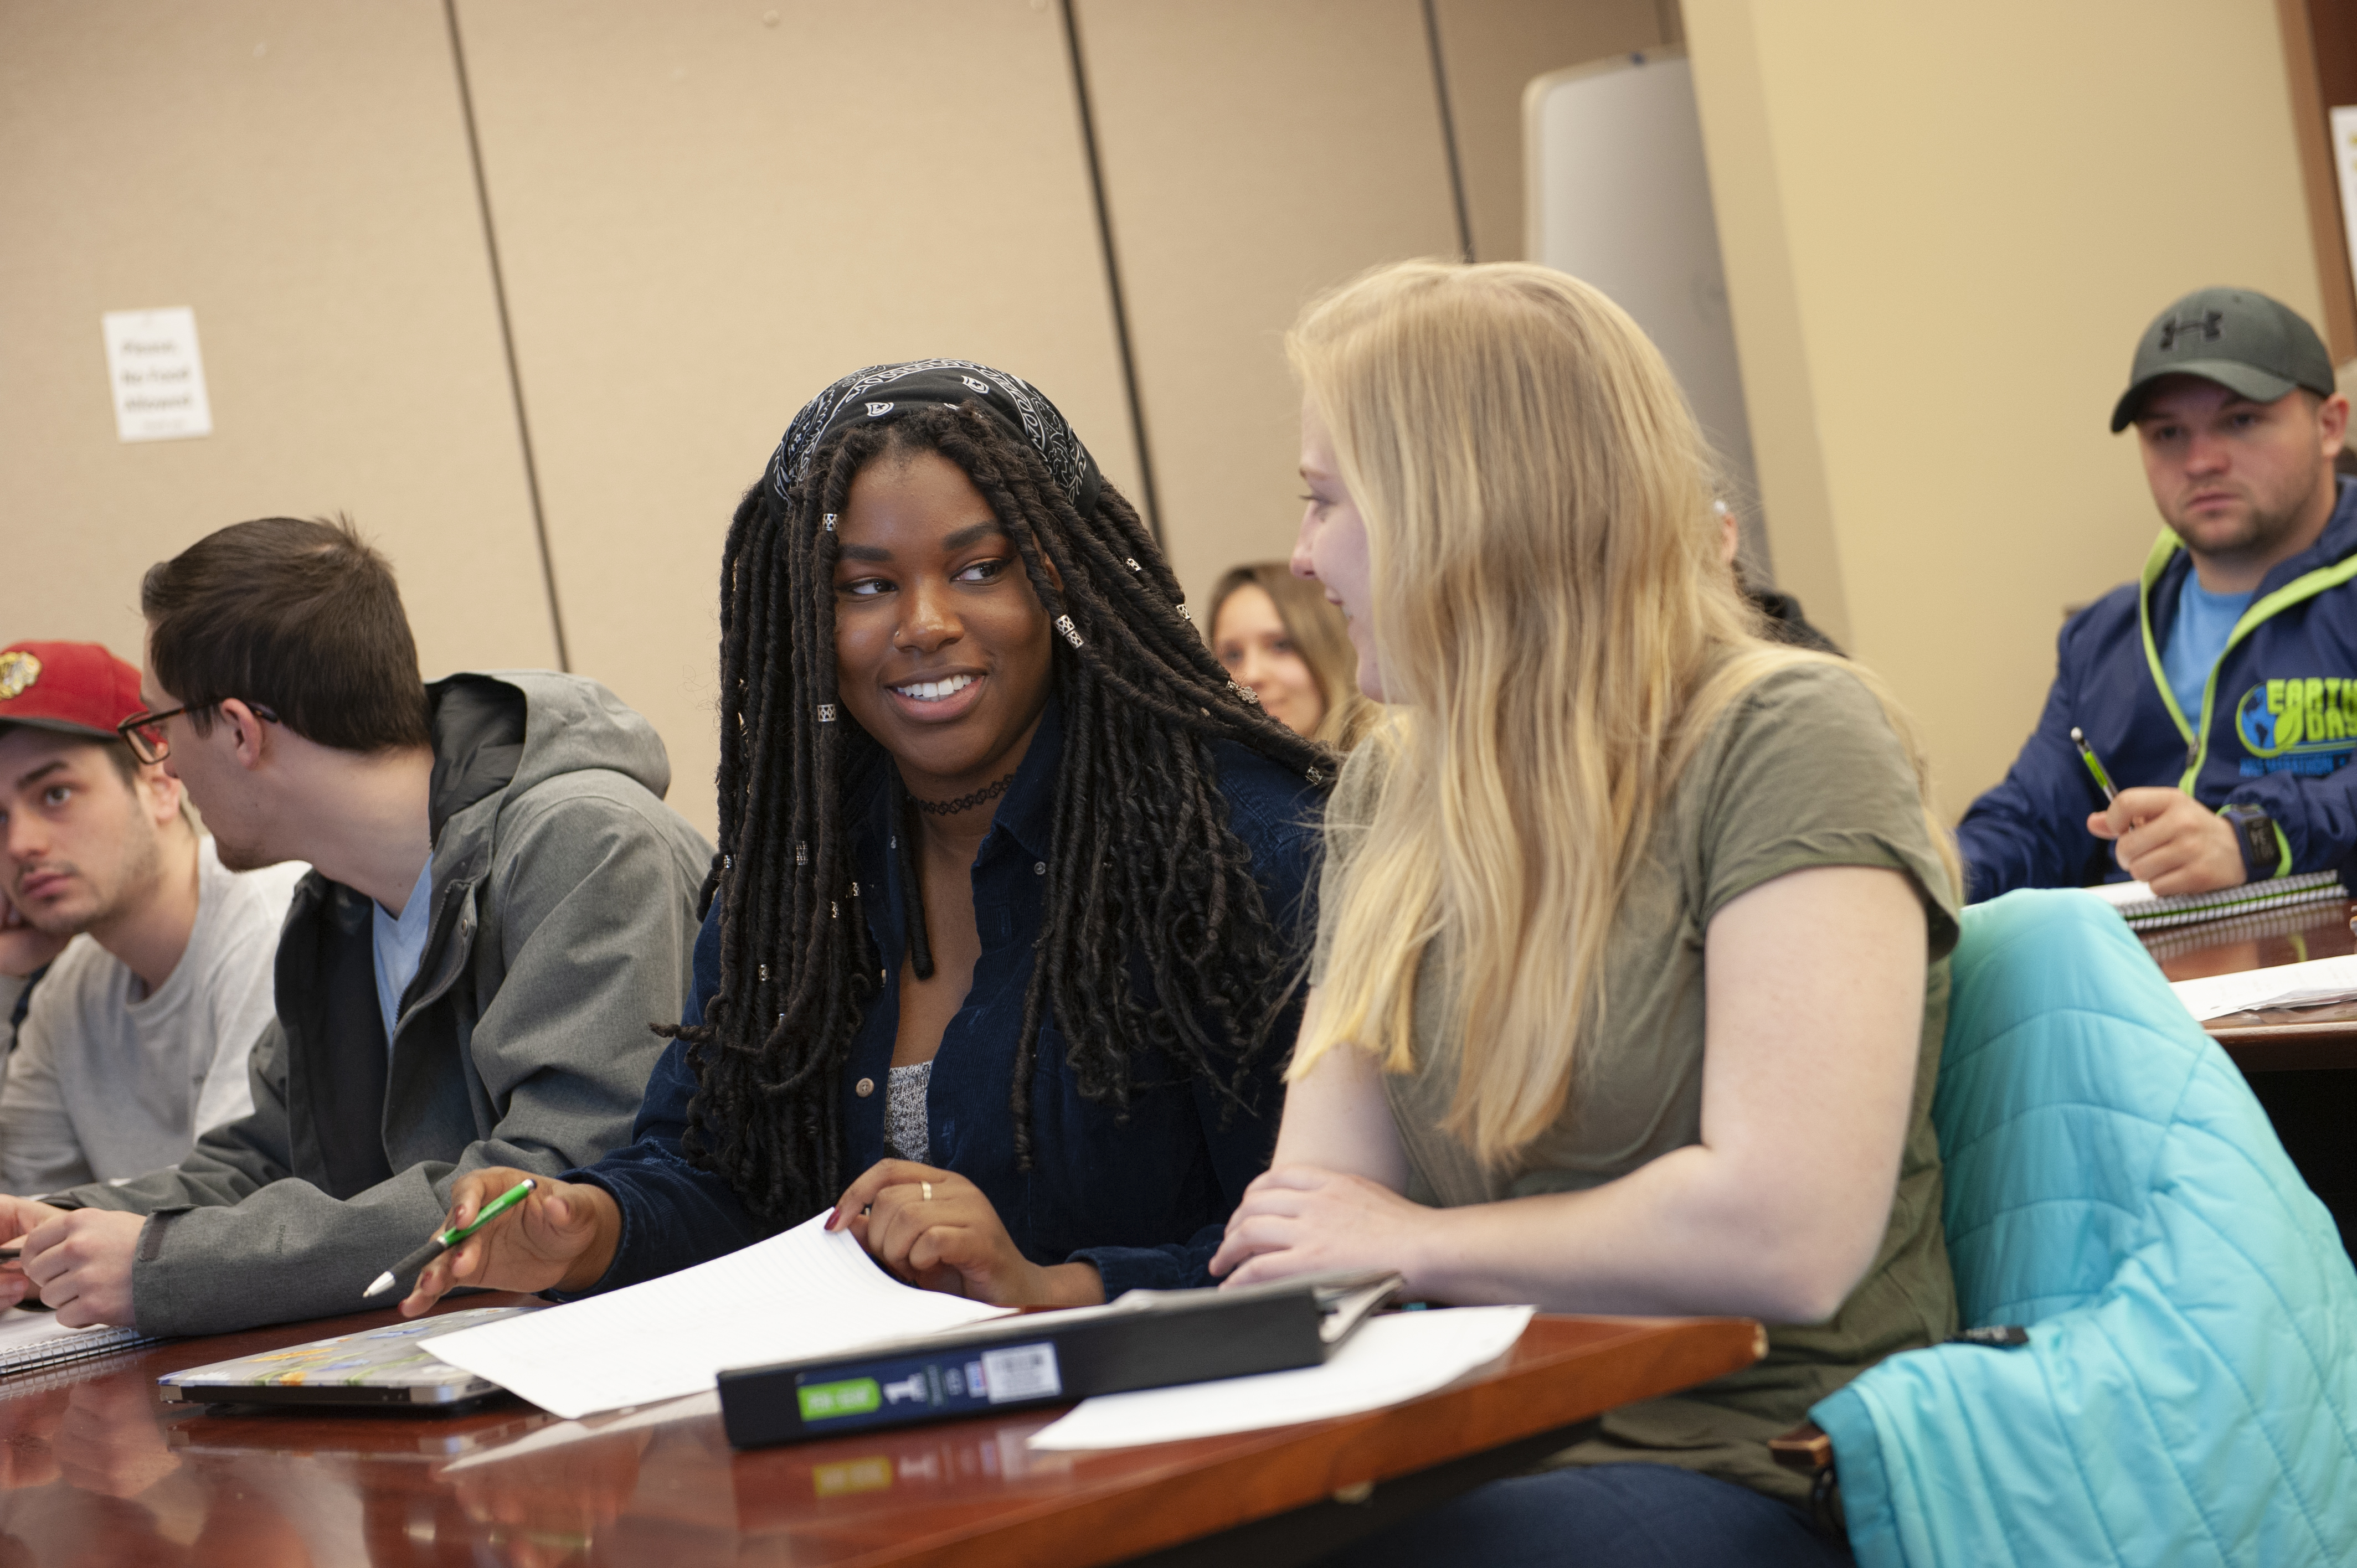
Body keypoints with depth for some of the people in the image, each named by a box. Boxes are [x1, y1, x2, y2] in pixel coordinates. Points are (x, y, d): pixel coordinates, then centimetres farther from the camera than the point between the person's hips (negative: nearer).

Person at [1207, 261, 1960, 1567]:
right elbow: (1315, 1205, 6)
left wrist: (1418, 1244, -7)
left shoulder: (1784, 742, -8)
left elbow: (1781, 1233, -20)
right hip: (1477, 1454, 6)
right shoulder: (1385, 797, 15)